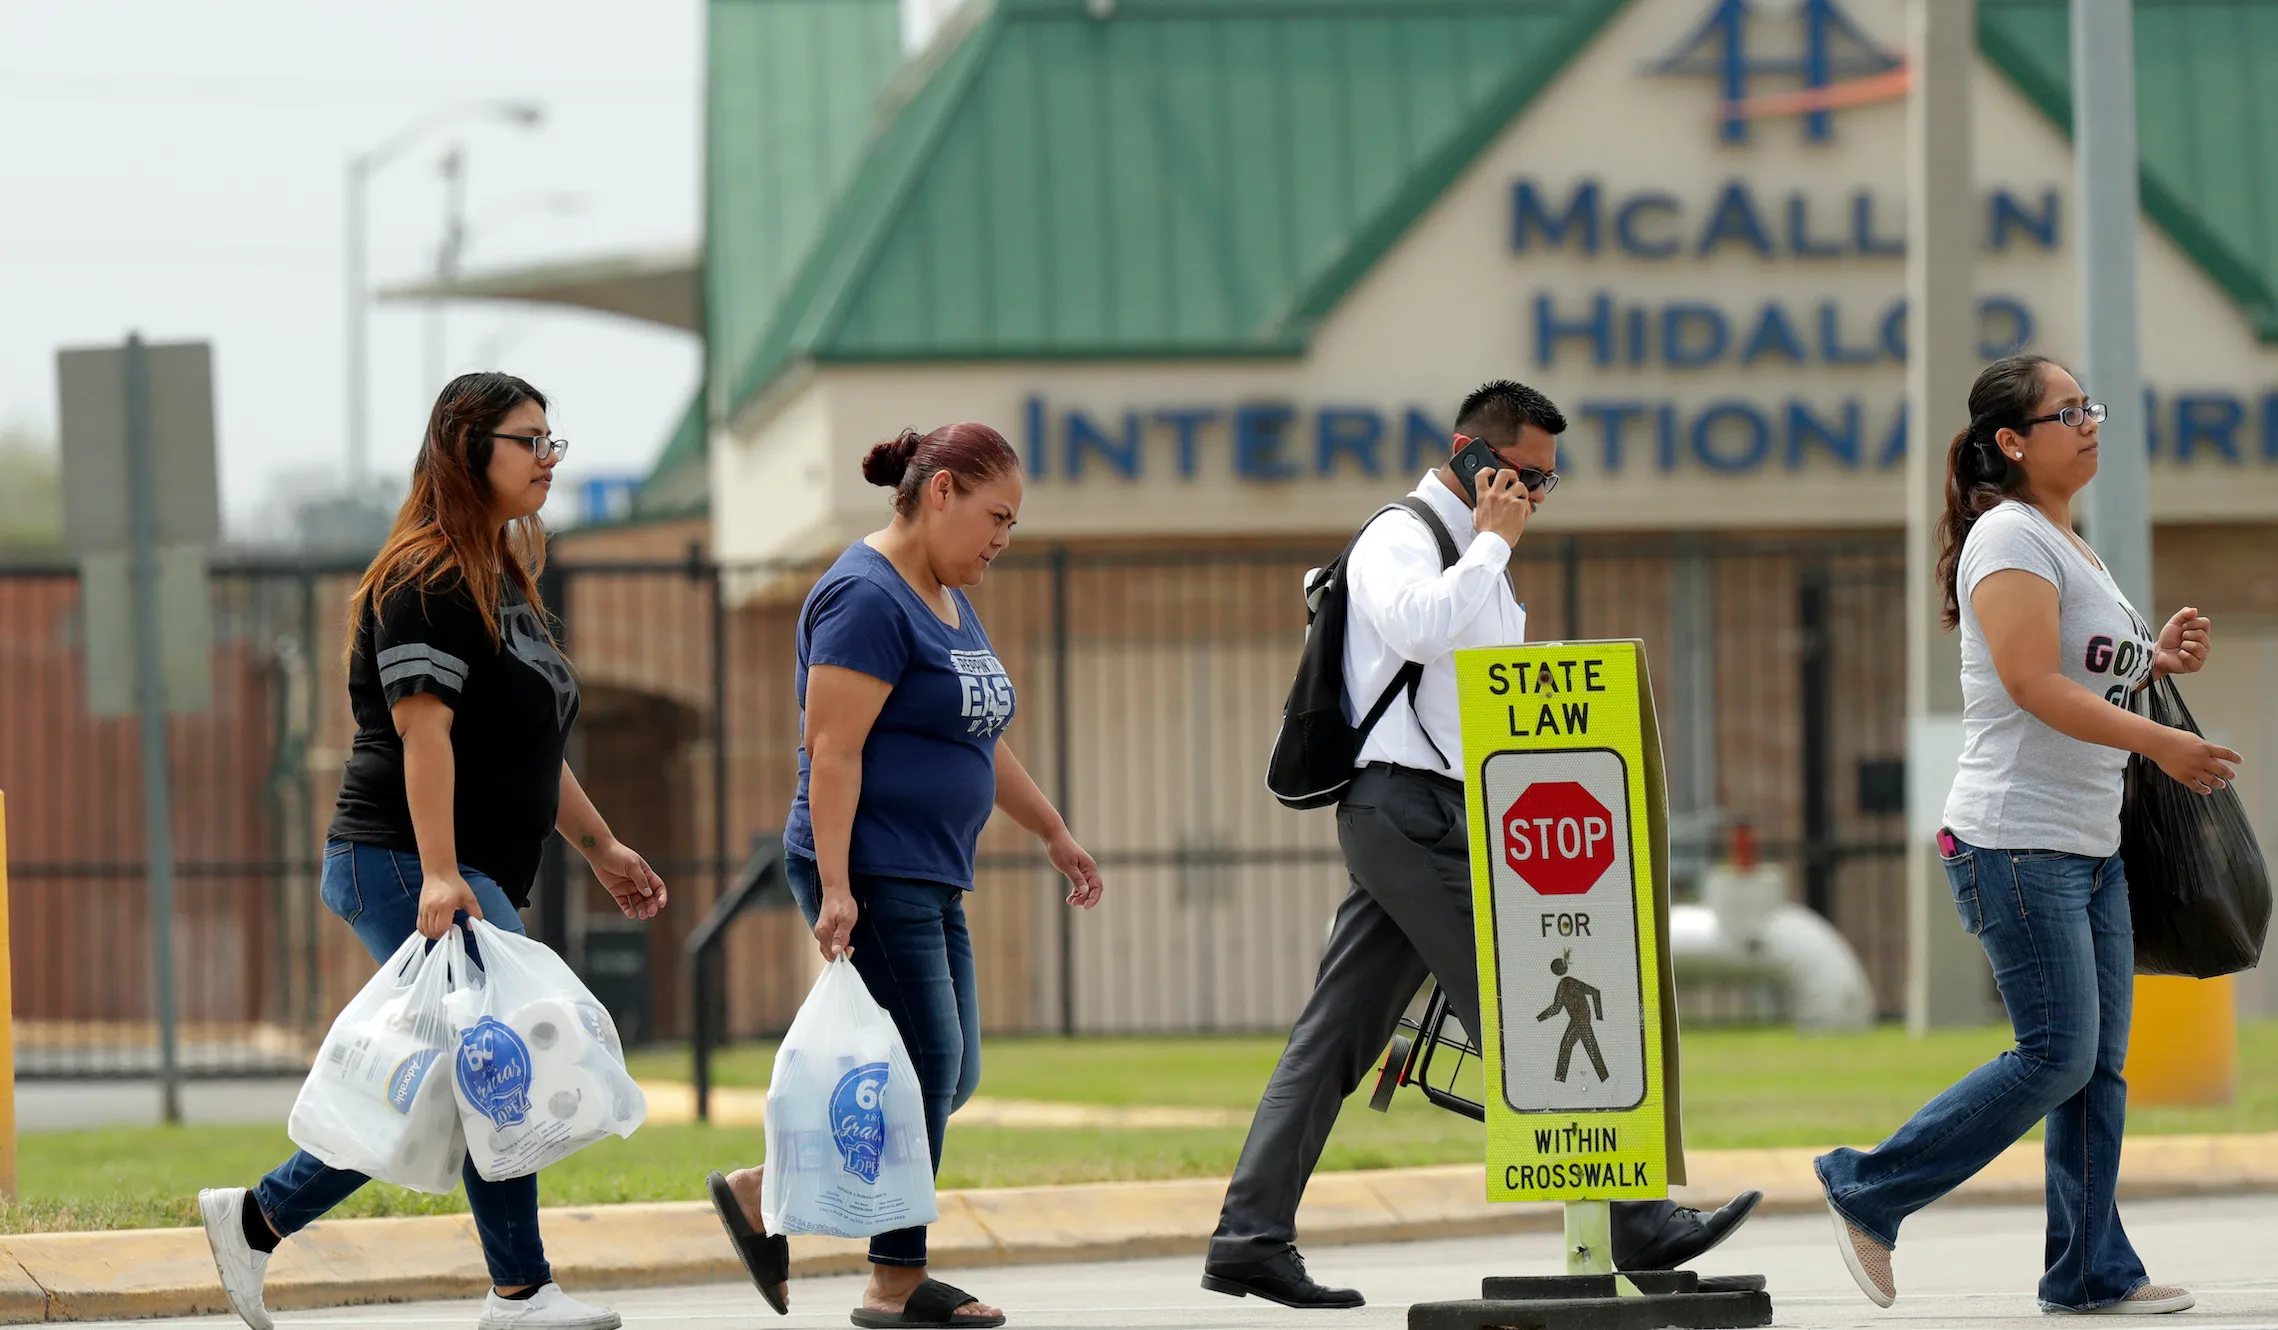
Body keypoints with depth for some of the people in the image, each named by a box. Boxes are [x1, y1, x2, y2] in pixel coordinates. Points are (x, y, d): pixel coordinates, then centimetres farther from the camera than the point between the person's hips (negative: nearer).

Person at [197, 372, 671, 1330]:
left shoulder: (503, 583, 19)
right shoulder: (424, 583, -12)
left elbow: (533, 747, 26)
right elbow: (423, 729, -21)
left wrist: (601, 848, 24)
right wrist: (440, 875, -28)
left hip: (475, 880, 10)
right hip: (405, 864, -10)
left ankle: (257, 1219, 17)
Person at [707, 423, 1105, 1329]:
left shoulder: (947, 601, 16)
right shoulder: (868, 599, -15)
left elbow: (978, 740, 27)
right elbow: (834, 751, -20)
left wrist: (1052, 831, 30)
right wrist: (836, 889, -25)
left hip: (930, 880, 10)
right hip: (873, 879, -10)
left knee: (946, 1081, 8)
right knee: (925, 1071, -7)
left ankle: (761, 1195, 16)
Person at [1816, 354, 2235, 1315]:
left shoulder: (2066, 543, 19)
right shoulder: (2010, 535, -11)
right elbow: (2034, 684, -21)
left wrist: (2156, 661, 8)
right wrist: (2162, 743, -22)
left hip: (2090, 846, 10)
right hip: (2019, 842, -10)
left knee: (2099, 1062, 6)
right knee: (2057, 1057, -11)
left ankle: (2091, 1270, 9)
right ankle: (1867, 1193, -2)